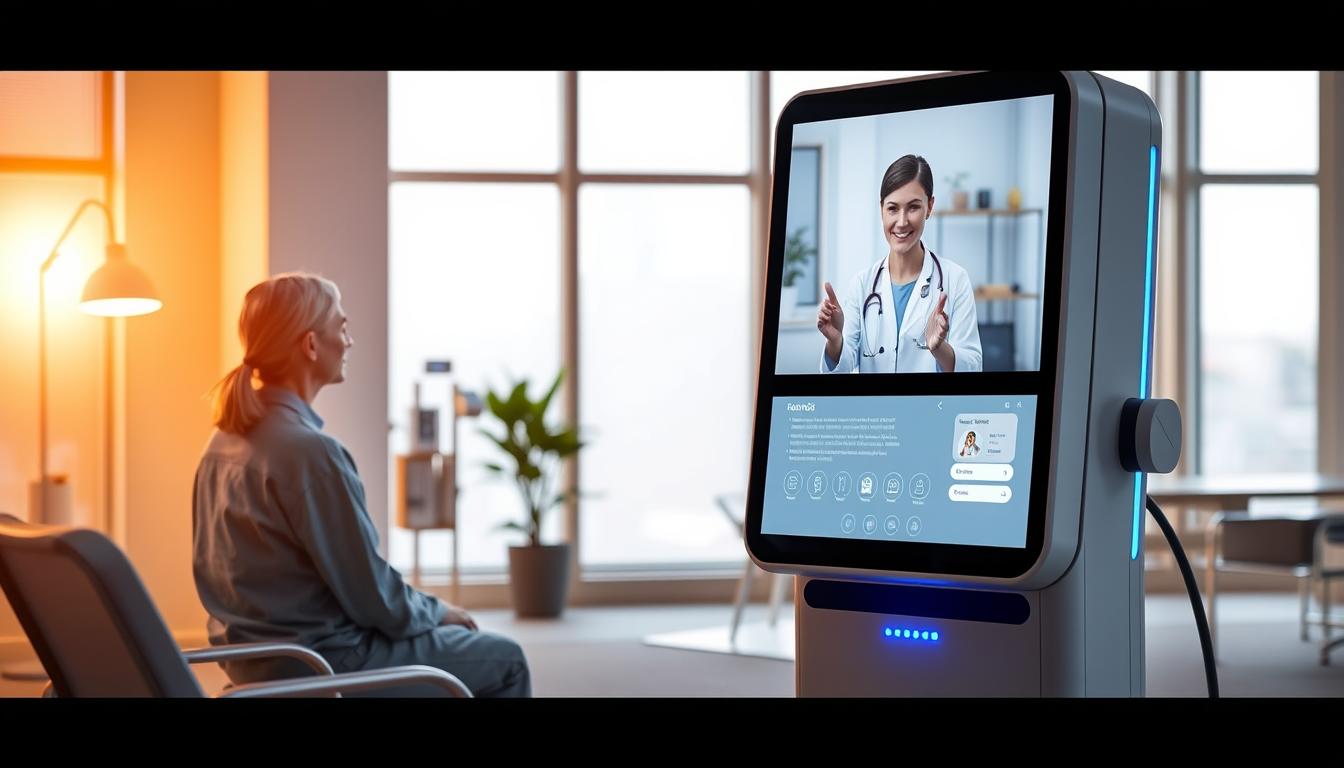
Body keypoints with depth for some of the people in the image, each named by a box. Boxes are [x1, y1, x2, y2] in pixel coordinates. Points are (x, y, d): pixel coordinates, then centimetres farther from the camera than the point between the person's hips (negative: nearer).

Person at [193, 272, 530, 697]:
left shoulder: (227, 437, 4)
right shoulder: (309, 450, -24)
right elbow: (371, 595, -19)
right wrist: (437, 611, 1)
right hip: (319, 668, -9)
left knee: (446, 633, 28)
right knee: (503, 661, 6)